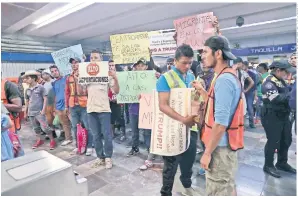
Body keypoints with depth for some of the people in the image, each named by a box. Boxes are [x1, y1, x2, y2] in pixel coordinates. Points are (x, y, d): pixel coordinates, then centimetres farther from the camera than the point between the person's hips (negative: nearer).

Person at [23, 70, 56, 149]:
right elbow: (27, 101, 18)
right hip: (31, 112, 6)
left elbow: (45, 99, -7)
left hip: (39, 112, -6)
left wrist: (43, 109, -12)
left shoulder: (40, 87, -7)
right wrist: (25, 111, 16)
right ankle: (39, 140, 30)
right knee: (35, 127, 15)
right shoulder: (27, 90, 9)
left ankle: (52, 140, 6)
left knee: (45, 127, -8)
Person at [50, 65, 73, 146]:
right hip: (59, 107, 6)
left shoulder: (66, 78, -2)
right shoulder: (53, 83, 15)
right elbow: (55, 95, 20)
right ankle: (68, 139, 26)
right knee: (65, 124, 14)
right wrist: (55, 107, 16)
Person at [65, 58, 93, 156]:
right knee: (75, 127, 12)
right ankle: (78, 146, 25)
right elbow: (67, 92, 14)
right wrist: (66, 106, 12)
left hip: (84, 105, -4)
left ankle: (89, 146, 13)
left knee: (87, 127, 2)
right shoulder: (69, 78, 11)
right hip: (72, 106, 5)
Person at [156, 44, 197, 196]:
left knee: (189, 159, 23)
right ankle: (166, 193, 31)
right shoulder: (165, 78, -14)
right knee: (171, 164, 9)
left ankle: (187, 186, 48)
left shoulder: (192, 77, 6)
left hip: (191, 126, 6)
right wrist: (183, 119, -28)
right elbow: (163, 106, -21)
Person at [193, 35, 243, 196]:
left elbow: (220, 122, -26)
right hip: (225, 144, 10)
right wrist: (202, 91, 12)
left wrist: (207, 152, -19)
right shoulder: (229, 76, 11)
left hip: (220, 146, -10)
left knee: (218, 191, 6)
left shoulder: (223, 80, -21)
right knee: (227, 187, 24)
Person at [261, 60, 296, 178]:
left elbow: (287, 94, 18)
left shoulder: (281, 81, 13)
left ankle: (282, 163, 36)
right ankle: (268, 165, 19)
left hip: (283, 116, 10)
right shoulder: (269, 82, -18)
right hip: (272, 117, -9)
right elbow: (277, 99, -29)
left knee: (286, 140, 18)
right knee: (273, 142, 1)